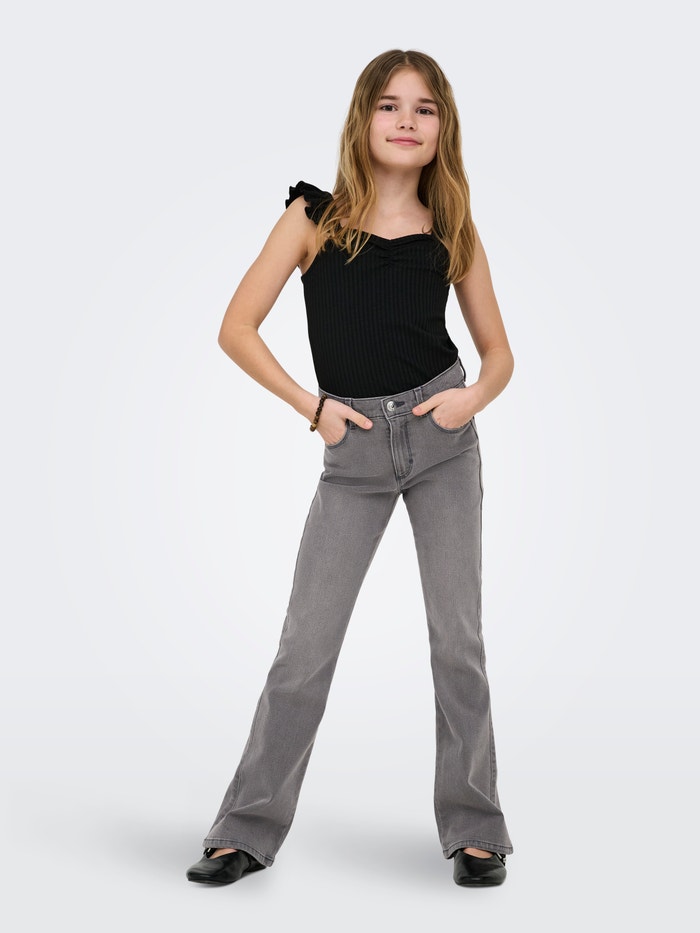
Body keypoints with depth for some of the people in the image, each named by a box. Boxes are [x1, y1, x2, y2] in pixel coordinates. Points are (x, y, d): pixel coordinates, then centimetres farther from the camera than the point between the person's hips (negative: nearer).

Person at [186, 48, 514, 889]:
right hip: (353, 451, -1)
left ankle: (474, 833, 20)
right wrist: (311, 405, -8)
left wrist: (475, 396, -10)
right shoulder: (315, 215, -2)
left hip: (443, 441, 1)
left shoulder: (453, 229, 3)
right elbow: (236, 329, -3)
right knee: (305, 646, 2)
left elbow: (498, 350, 11)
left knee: (457, 639, 5)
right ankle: (248, 830, 17)